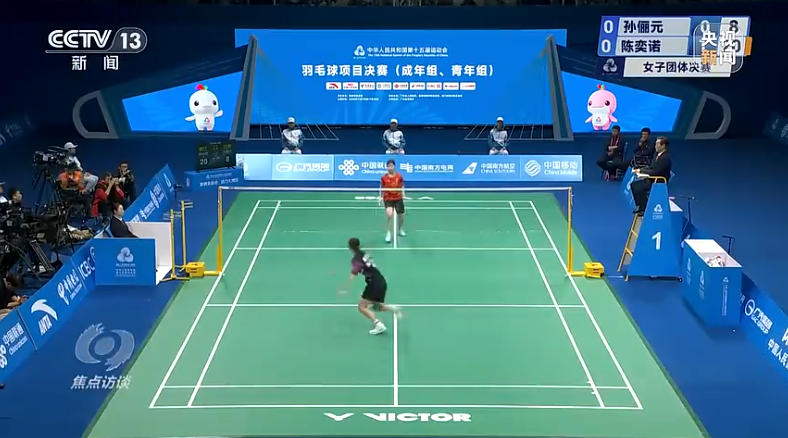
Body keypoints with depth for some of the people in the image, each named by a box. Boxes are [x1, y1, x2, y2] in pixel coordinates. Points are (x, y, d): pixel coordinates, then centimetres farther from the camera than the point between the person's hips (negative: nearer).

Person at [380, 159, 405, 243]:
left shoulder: (399, 176, -4)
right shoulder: (384, 177, -7)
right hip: (388, 199, -3)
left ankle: (401, 230, 44)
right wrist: (381, 197, 3)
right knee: (389, 214, -26)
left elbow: (402, 186, 9)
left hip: (398, 198, 3)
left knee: (401, 215, 12)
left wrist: (403, 193, -3)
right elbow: (382, 188, 6)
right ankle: (388, 233, -12)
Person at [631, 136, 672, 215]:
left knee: (639, 187, -25)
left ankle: (643, 209, -9)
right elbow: (651, 167, 16)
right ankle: (640, 206, 10)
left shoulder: (665, 158, -22)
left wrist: (641, 170, -16)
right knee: (634, 184, 4)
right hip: (653, 179, 10)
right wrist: (641, 170, 0)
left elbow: (655, 172, -25)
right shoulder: (659, 155, 10)